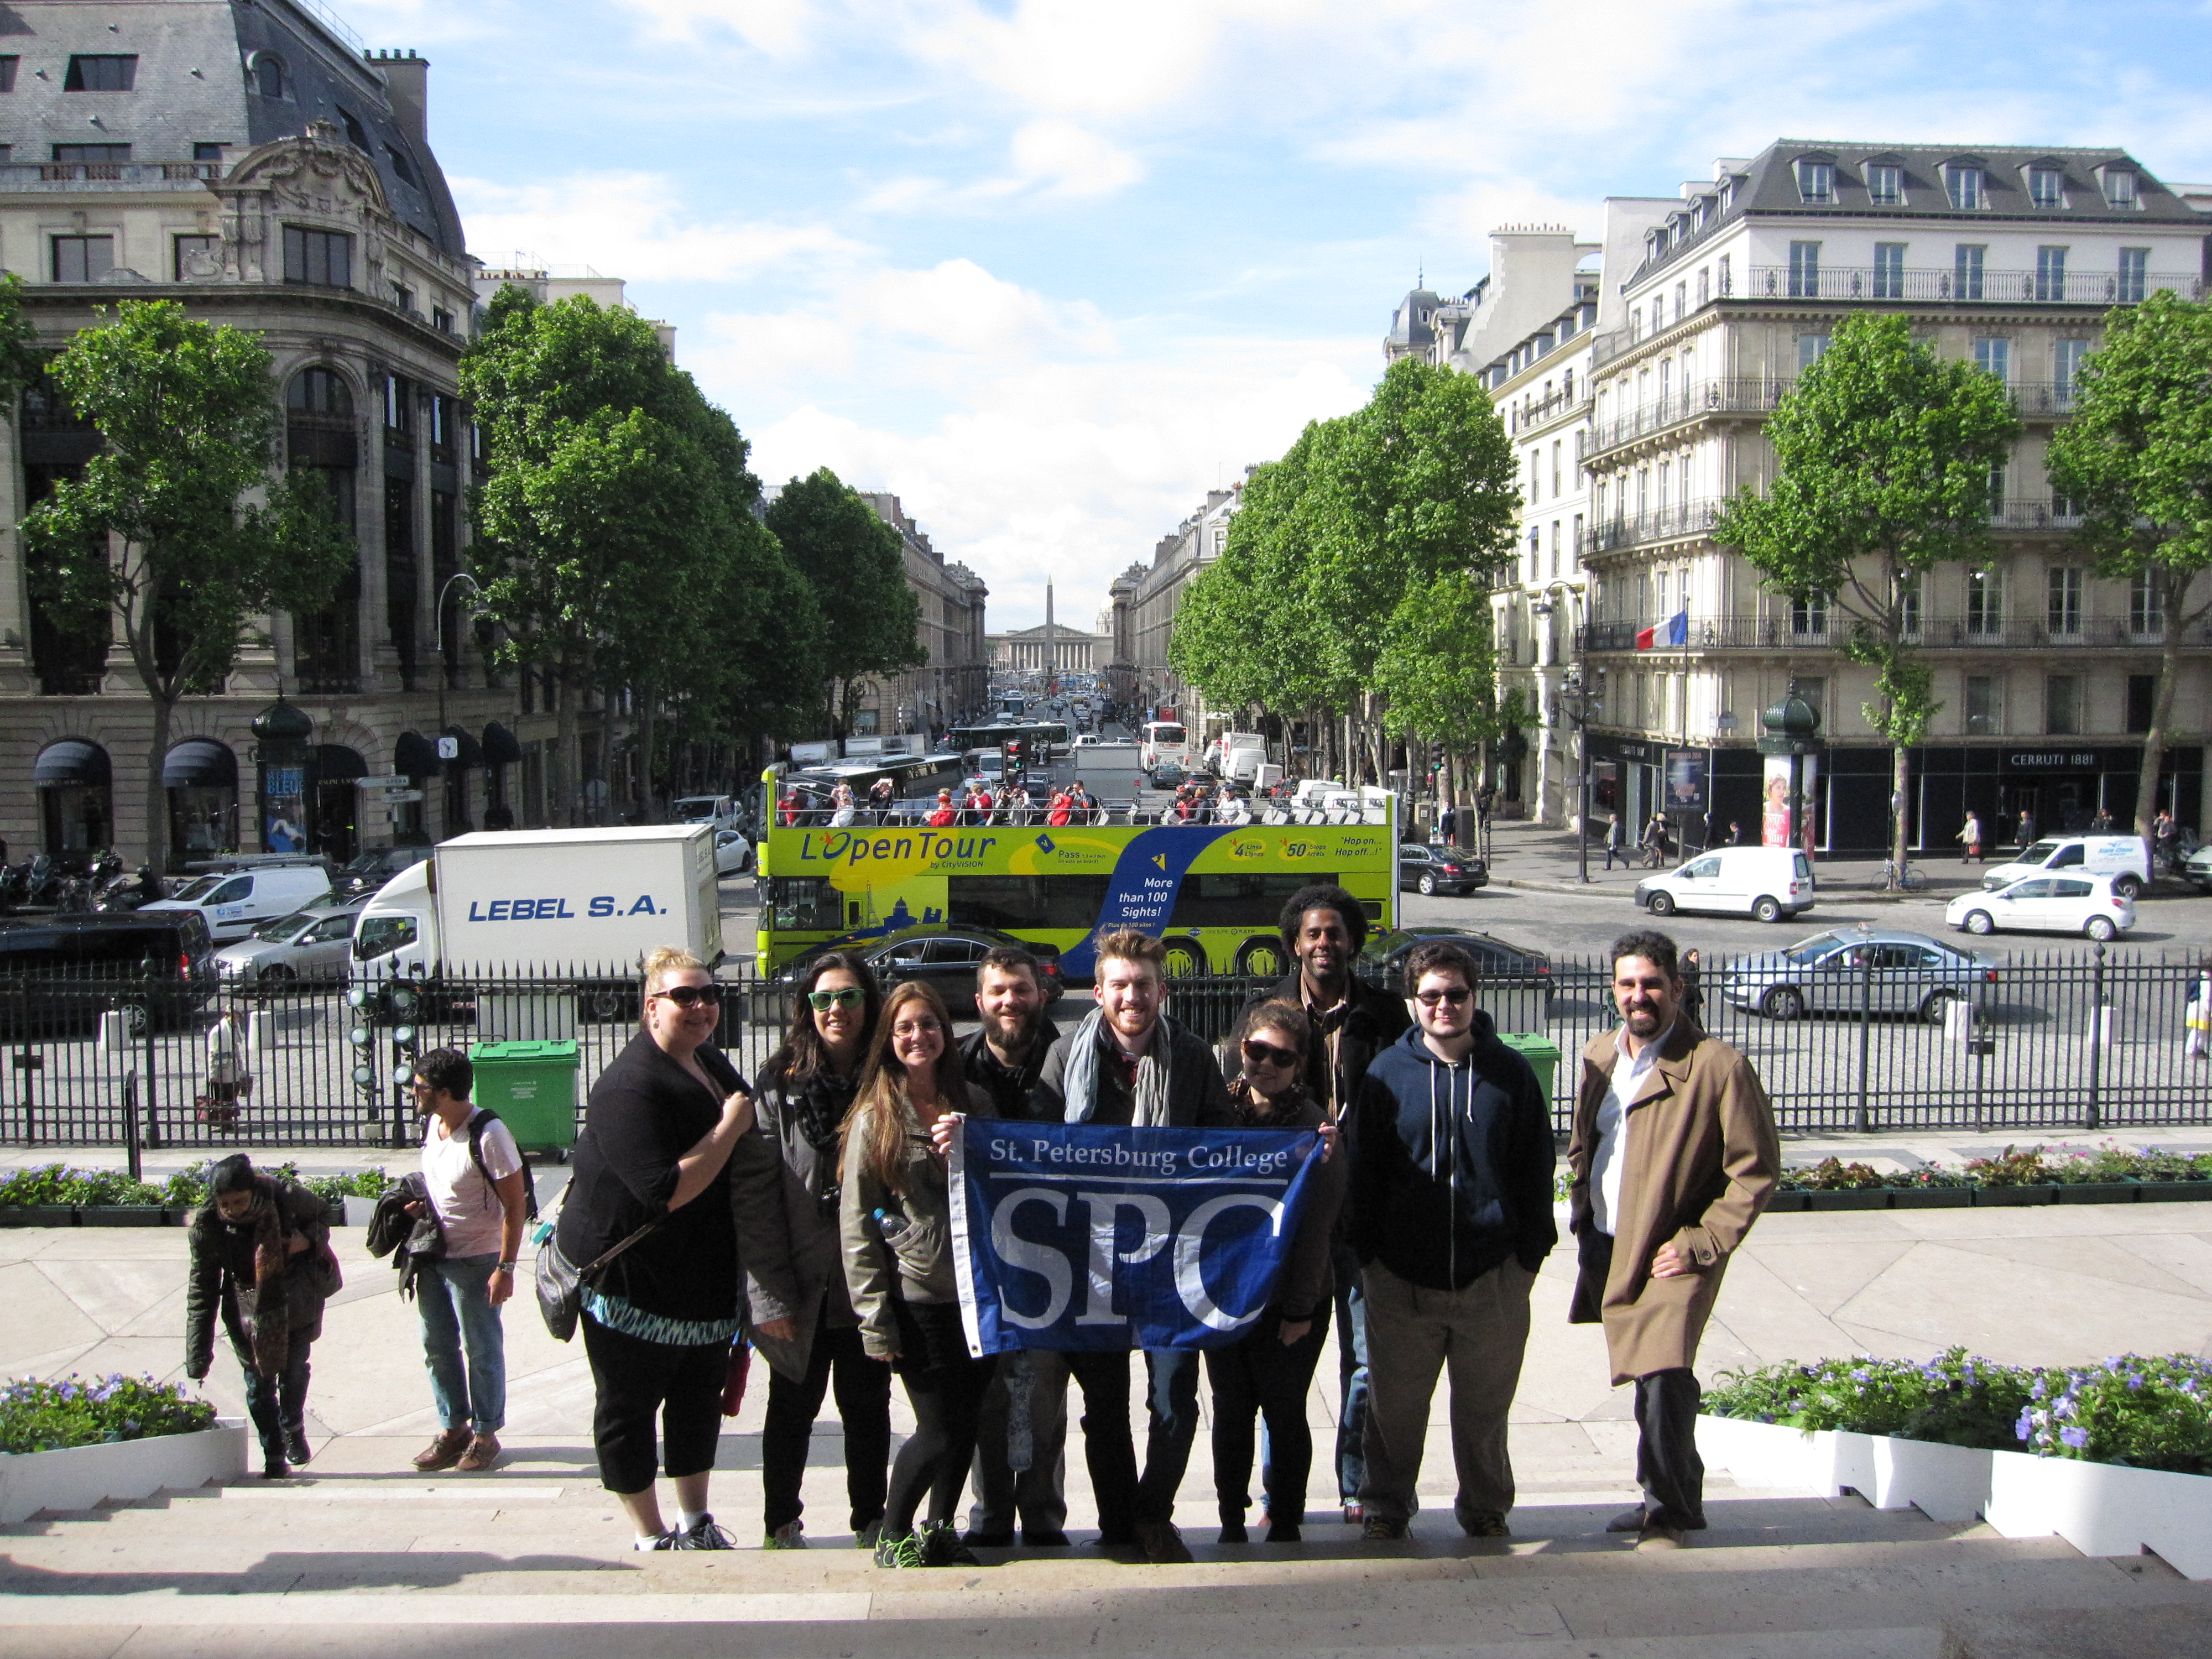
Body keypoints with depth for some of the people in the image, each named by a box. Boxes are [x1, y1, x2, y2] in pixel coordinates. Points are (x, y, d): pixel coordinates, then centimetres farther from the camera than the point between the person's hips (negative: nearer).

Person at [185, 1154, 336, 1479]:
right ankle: (274, 1457, 13)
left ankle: (293, 1430, 28)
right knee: (258, 1378, 0)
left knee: (294, 1367, 0)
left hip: (296, 1297, -1)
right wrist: (197, 1358, -15)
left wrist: (307, 1239, -24)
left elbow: (322, 1213, 0)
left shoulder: (286, 1196, -24)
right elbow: (201, 1291, -13)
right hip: (249, 1303, 1)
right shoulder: (206, 1226, -20)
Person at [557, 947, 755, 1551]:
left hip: (704, 1274, 9)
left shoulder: (713, 1063, 5)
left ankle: (695, 1523, 32)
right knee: (627, 1410, 7)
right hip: (630, 1280, -8)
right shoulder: (629, 1087, -25)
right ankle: (652, 1538, 21)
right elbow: (668, 1191, -32)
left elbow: (746, 1157, 25)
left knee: (700, 1399, 17)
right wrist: (729, 1128, -25)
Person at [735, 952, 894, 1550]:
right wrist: (769, 1292, -14)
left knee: (867, 1404, 13)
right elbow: (752, 1191, -10)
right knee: (793, 1405, 14)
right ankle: (781, 1524, 31)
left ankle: (870, 1521, 30)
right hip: (801, 1286, -1)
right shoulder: (779, 1083, -6)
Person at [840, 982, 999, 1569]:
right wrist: (875, 1320, -8)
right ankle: (893, 1534, 20)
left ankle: (940, 1529, 30)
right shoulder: (874, 1119, -3)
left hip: (977, 1294, 4)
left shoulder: (974, 1104, 8)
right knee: (939, 1430, -2)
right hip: (917, 1300, -4)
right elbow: (855, 1226, -4)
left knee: (966, 1422, 9)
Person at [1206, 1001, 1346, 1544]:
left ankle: (1285, 1524, 17)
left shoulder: (1315, 1127, -7)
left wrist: (1300, 1309, -11)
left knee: (1284, 1412, 5)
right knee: (1231, 1409, 10)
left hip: (1287, 1302, -4)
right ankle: (1232, 1522, 22)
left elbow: (1317, 1226, -9)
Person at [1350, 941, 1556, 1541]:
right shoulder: (1387, 1072, -1)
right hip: (1401, 1278, 0)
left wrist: (1530, 1254, 3)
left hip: (1492, 1276, 0)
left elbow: (1535, 1170, 7)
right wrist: (1368, 1255, 2)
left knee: (1485, 1406, 12)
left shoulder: (1510, 1073, 1)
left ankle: (1486, 1508, 32)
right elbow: (1362, 1171, 5)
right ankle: (1386, 1507, 29)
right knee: (1394, 1404, 10)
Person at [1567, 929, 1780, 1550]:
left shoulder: (1719, 1067, -12)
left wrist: (1699, 1244, -13)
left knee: (1664, 1377, -15)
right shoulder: (1599, 1057, 9)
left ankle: (1669, 1512, 3)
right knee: (1649, 1379, 14)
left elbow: (1756, 1171, -11)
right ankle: (1665, 1498, 30)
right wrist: (1582, 1216, 12)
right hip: (1607, 1250, 6)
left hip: (1672, 1256, -6)